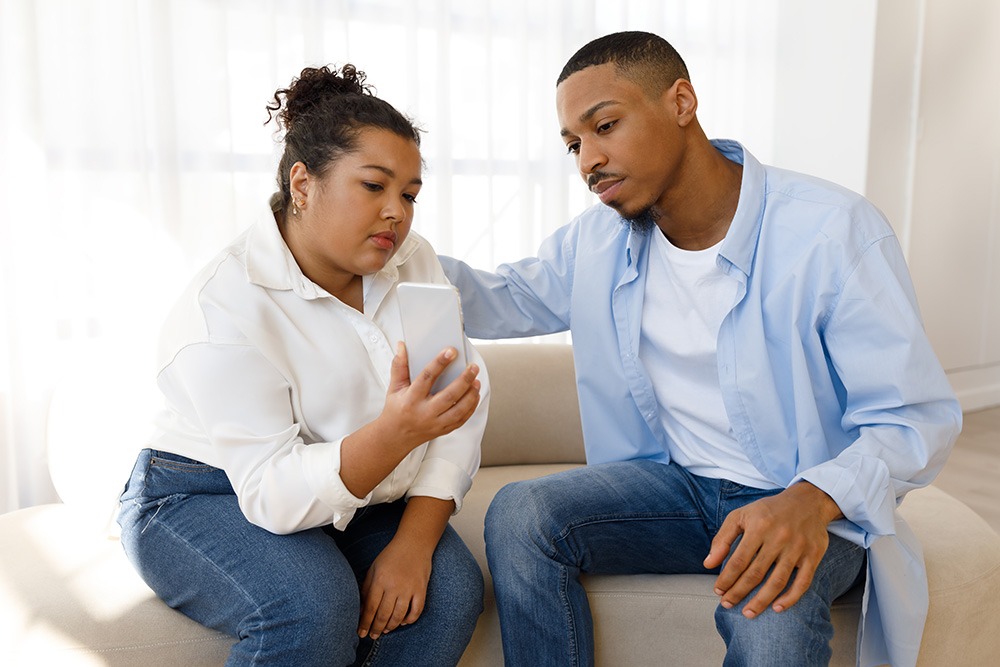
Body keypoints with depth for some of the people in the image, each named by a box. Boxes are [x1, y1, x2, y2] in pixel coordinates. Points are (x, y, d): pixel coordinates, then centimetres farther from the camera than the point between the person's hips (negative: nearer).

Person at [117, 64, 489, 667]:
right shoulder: (225, 304, -21)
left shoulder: (412, 262, -4)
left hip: (349, 496, 5)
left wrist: (414, 539, -22)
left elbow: (463, 402, -11)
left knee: (452, 589, -19)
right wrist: (397, 431, -43)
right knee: (312, 605, -32)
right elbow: (275, 493, -26)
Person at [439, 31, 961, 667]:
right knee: (518, 515, -20)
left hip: (811, 505, -4)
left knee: (767, 613, -36)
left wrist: (815, 498, -35)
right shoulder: (597, 240, 0)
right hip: (675, 482, 4)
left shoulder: (833, 229, -17)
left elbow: (920, 417, -15)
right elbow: (505, 299, 13)